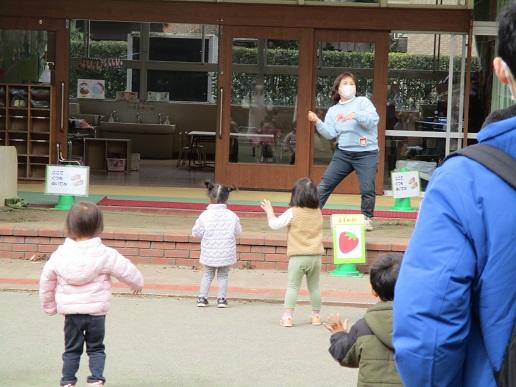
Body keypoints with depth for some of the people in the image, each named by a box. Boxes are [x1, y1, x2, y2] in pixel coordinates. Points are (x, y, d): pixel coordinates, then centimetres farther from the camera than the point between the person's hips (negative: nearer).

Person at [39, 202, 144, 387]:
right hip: (96, 311, -1)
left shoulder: (59, 255, -3)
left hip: (70, 312, 2)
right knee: (96, 348, 13)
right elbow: (127, 271, 1)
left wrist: (49, 306, 21)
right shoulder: (106, 255, -11)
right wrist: (138, 283, 23)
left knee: (72, 349, 14)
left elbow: (46, 282, 7)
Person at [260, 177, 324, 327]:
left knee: (292, 286, 1)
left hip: (298, 257, -4)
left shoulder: (292, 212, -10)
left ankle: (288, 316, -4)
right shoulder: (318, 213, 5)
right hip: (315, 256, 4)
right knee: (314, 287, 15)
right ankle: (316, 315, 21)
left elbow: (275, 224, -8)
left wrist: (269, 211, 8)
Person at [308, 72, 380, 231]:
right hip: (343, 153, 3)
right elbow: (330, 134, 1)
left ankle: (367, 219, 12)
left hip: (366, 153, -3)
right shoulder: (333, 111, 11)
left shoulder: (362, 102, 2)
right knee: (325, 184, 0)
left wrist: (355, 115, -28)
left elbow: (373, 119, -14)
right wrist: (317, 122, -14)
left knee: (367, 189, -7)